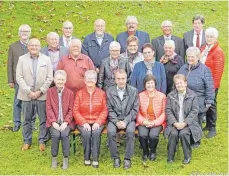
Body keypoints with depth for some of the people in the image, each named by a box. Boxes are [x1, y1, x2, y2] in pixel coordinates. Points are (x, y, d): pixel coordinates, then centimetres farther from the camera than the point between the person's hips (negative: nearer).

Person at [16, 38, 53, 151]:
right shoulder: (22, 59, 3)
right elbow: (19, 77, -2)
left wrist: (40, 91, -9)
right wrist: (29, 91, -11)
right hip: (26, 95, 1)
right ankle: (27, 141, 22)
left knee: (44, 120, 4)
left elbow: (49, 78, 0)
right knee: (26, 120, 9)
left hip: (42, 95, 0)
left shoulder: (46, 59, 3)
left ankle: (42, 141, 17)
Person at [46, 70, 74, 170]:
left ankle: (65, 159, -10)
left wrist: (65, 122, -12)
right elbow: (49, 108, -1)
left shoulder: (70, 93, 4)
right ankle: (54, 158, -6)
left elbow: (71, 110, 1)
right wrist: (54, 122, -13)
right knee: (56, 135, -27)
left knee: (65, 134, -28)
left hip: (65, 122, 0)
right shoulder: (50, 91, 4)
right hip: (54, 121, 0)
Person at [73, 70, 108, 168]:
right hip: (83, 122, 0)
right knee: (86, 133, -30)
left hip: (97, 122, 0)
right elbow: (75, 111, 1)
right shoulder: (79, 93, 6)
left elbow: (104, 110, 2)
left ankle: (95, 159, -20)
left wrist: (98, 122, -13)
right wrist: (84, 123, -13)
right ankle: (86, 158, -12)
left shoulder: (101, 93, 7)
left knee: (96, 132, -31)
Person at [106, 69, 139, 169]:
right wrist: (116, 121, -15)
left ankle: (127, 159, -15)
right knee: (110, 132, -28)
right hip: (114, 119, 1)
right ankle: (116, 158, -11)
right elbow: (110, 109, 0)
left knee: (130, 131, -30)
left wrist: (125, 121, -14)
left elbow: (135, 109, -2)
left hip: (129, 119, -1)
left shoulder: (133, 91, 1)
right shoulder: (110, 91, 2)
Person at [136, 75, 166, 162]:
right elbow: (138, 112, 3)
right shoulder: (140, 96, 5)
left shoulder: (162, 96, 2)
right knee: (142, 134, -29)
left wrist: (154, 122, -13)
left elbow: (164, 113, 0)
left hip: (157, 122, -1)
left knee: (153, 135, -30)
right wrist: (143, 121, -15)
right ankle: (145, 152, 3)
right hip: (143, 122, 1)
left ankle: (153, 152, 3)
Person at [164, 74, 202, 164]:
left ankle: (187, 156, -8)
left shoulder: (192, 95, 1)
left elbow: (194, 111, -5)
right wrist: (175, 123, -15)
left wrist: (184, 123, -15)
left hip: (188, 123, -1)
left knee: (183, 133, -29)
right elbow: (168, 111, 0)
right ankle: (170, 157, -10)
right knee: (173, 133, -28)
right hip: (174, 122, 1)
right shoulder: (170, 96, 7)